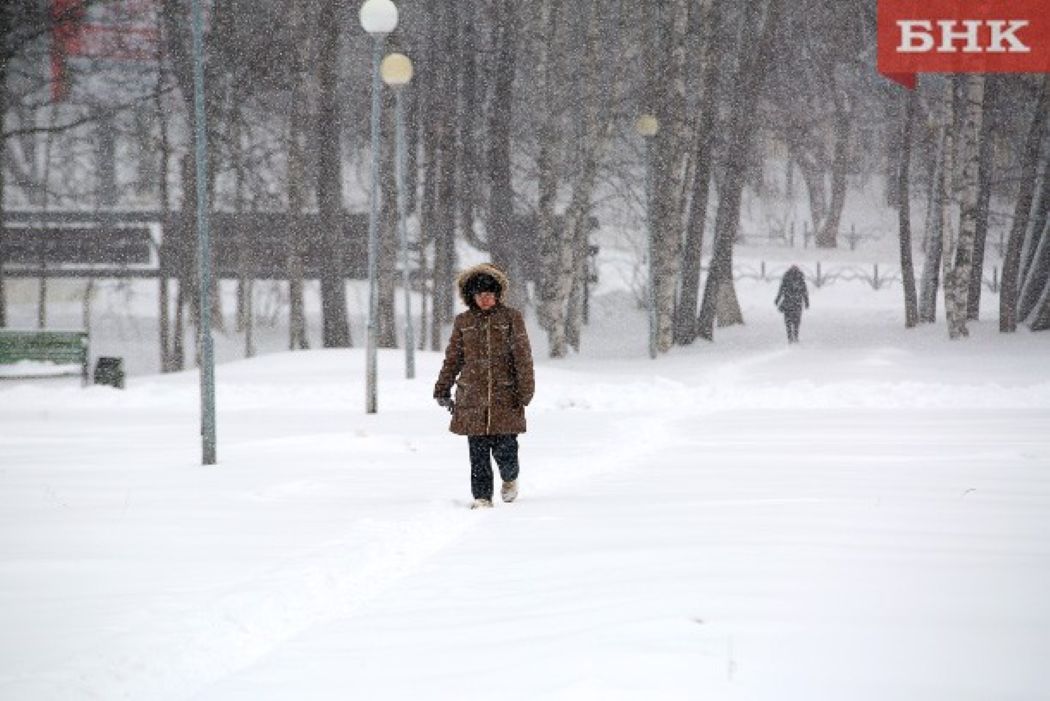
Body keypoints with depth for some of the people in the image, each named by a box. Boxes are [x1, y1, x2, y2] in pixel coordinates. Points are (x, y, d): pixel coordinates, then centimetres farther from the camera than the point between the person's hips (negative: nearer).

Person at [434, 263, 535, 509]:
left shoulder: (511, 318, 2)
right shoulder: (463, 322, 9)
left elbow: (523, 357, 1)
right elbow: (452, 359, 16)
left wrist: (525, 390, -5)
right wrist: (442, 390, 13)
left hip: (505, 397, -2)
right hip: (472, 399, 2)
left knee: (505, 450, -4)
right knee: (478, 453, -1)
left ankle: (510, 478, 28)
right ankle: (482, 497, 9)